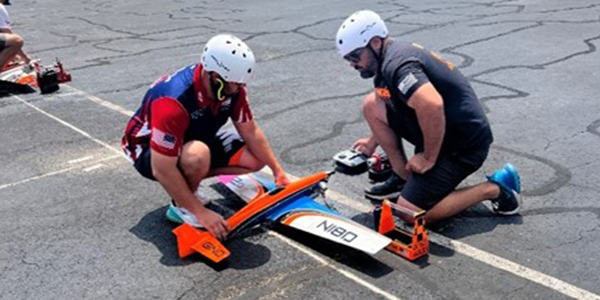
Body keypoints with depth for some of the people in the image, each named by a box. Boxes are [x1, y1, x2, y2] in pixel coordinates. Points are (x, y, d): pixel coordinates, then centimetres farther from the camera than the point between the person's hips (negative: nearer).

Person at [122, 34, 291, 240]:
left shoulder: (232, 87, -18)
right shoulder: (174, 101, -38)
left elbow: (251, 132, -3)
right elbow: (162, 170, -37)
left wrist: (278, 171, -3)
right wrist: (201, 213, -34)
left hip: (196, 138, 7)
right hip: (148, 150, -7)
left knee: (256, 159, -5)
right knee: (198, 156, -40)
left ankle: (186, 187, 8)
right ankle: (181, 207, -9)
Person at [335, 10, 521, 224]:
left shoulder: (395, 64, -23)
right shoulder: (394, 55, 9)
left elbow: (432, 106, -39)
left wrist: (428, 158, -25)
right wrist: (373, 142, 27)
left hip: (465, 144, -10)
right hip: (441, 134, 10)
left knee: (411, 213, -9)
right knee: (372, 105, 4)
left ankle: (494, 188, 1)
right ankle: (404, 179, 11)